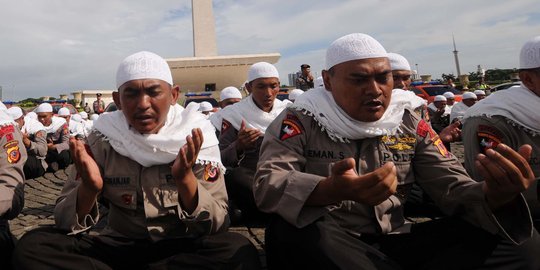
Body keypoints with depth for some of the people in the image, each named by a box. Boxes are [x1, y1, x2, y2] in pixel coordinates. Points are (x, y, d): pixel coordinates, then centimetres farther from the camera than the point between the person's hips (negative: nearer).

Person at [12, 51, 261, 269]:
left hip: (184, 247, 0)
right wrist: (89, 188, -27)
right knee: (31, 246, -18)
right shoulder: (102, 140, -6)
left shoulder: (197, 136, -11)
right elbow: (66, 223, -6)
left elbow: (216, 224, -15)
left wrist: (185, 178, -33)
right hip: (120, 245, 1)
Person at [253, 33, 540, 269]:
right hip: (330, 245, -2)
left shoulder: (410, 124, 5)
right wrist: (332, 191, -41)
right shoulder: (299, 121, -7)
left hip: (394, 241, 3)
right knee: (289, 232, -37)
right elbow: (267, 185, -20)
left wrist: (492, 196, -24)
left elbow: (453, 188, 2)